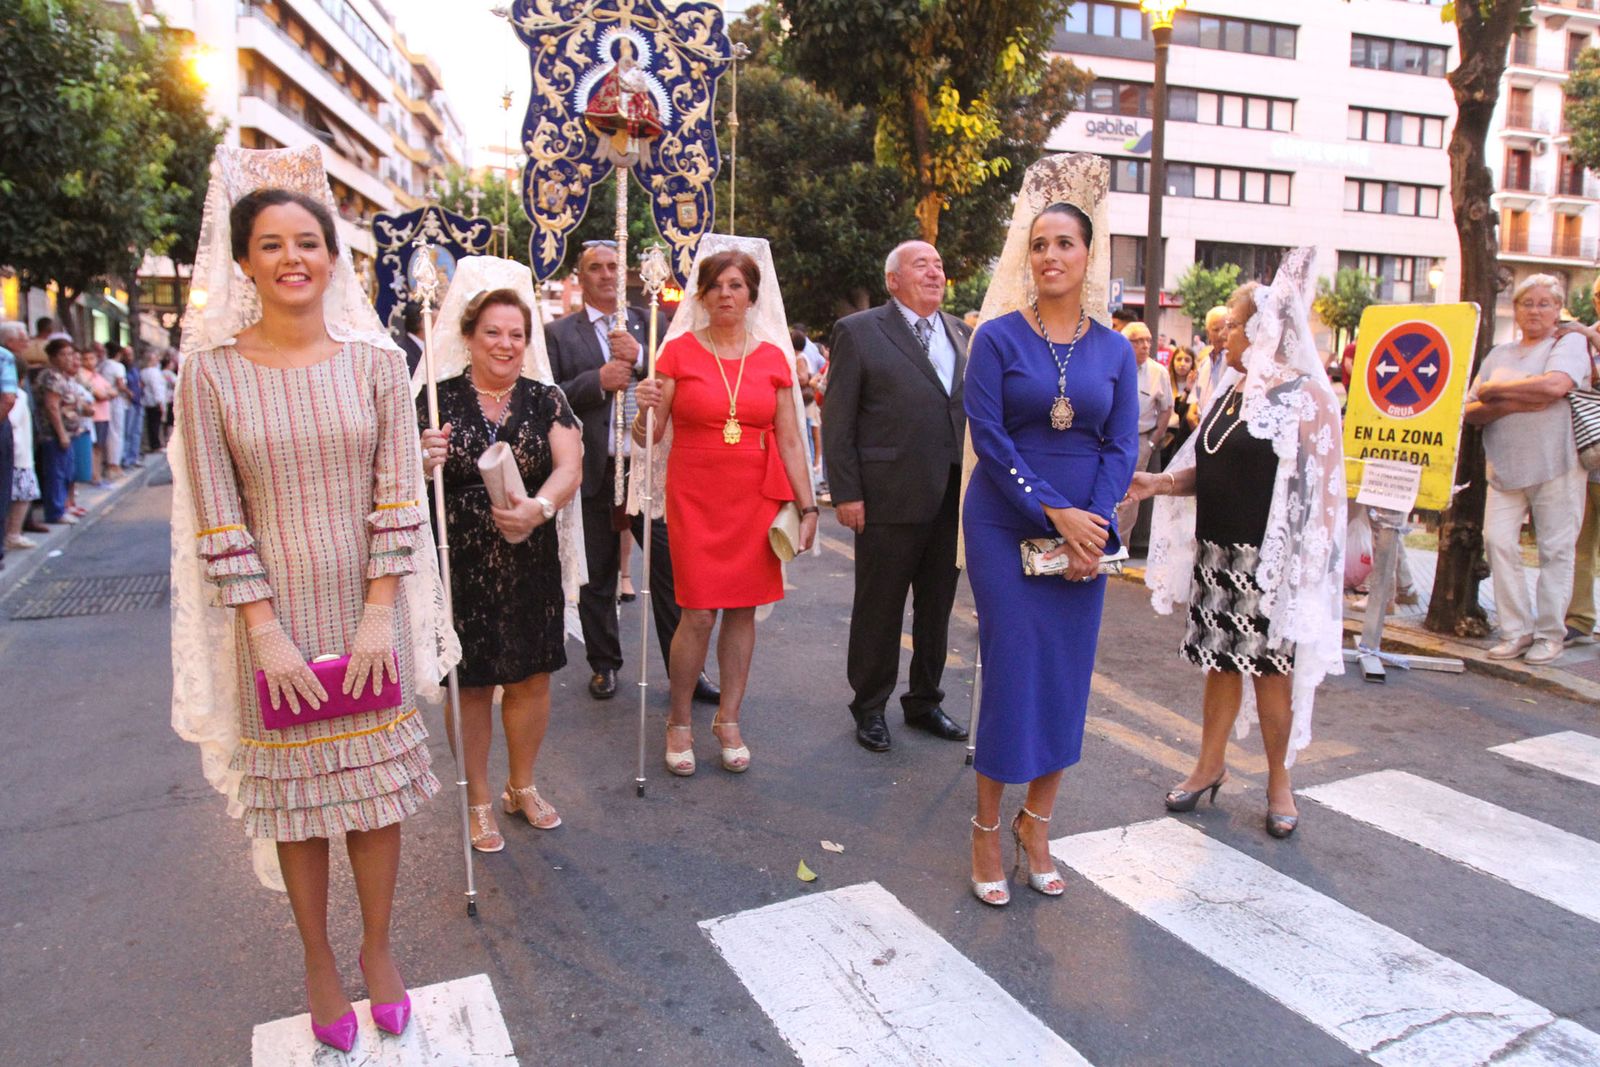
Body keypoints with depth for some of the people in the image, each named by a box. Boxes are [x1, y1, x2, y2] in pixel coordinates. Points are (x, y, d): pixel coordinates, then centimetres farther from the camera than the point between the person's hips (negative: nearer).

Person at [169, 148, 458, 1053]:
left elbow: (398, 496, -4)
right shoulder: (213, 373, -5)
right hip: (275, 617, -1)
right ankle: (319, 962, 32)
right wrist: (265, 631, -11)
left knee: (379, 782, 11)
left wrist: (380, 616, -9)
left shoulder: (376, 361, -2)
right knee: (295, 794, 12)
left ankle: (378, 948, 32)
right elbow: (217, 522, -5)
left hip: (368, 611, 1)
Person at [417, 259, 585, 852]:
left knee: (532, 677, 12)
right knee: (472, 684, 8)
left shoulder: (546, 400, 2)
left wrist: (541, 505, -32)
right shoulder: (439, 399, 0)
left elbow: (570, 467, -11)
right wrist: (425, 464, -24)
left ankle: (522, 786, 35)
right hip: (460, 565, -1)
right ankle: (478, 800, 28)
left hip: (531, 565, 2)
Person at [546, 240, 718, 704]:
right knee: (598, 579, 11)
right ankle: (604, 665, 27)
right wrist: (598, 380, -16)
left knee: (671, 570, 1)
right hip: (595, 471, 0)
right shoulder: (560, 333, 5)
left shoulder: (651, 325, 9)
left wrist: (638, 357, -14)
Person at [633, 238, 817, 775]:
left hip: (756, 498, 3)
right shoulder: (679, 351, 0)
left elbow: (789, 441, 6)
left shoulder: (773, 357, 6)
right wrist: (646, 408, -24)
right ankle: (679, 723, 16)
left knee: (743, 609, 7)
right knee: (698, 614, -5)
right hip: (694, 498, -2)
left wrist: (807, 506, 2)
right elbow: (648, 436, -3)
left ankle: (729, 721, 22)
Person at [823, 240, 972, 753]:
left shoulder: (962, 334, 12)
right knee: (879, 610, 7)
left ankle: (924, 701, 32)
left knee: (938, 608, 15)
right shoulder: (858, 331, -3)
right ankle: (870, 708, 24)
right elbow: (837, 421, -6)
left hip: (953, 498, 5)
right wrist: (846, 493, -11)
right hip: (890, 498, -5)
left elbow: (976, 409, 14)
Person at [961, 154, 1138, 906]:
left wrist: (1092, 525, -11)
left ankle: (1036, 826, 22)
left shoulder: (1114, 350, 7)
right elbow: (988, 436, -10)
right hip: (1005, 526, -3)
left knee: (1067, 674, 6)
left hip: (1084, 532, 4)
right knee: (1012, 668, -3)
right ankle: (988, 830, 14)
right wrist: (1053, 512, -16)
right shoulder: (998, 336, -3)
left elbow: (1122, 446, 3)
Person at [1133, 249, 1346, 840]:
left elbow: (1320, 486, -12)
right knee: (1220, 660, 14)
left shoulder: (1304, 397, -9)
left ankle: (1279, 781, 23)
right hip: (1216, 550, 6)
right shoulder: (1230, 390, 12)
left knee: (1271, 669, 5)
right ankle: (1209, 766, 29)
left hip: (1270, 558, -6)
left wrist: (1309, 562, -16)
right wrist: (1158, 483, 1)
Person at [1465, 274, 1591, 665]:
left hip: (1556, 465, -3)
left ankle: (1549, 633, 9)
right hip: (1505, 468, 4)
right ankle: (1516, 631, 2)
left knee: (1556, 550, 0)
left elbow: (1555, 385, -18)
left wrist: (1495, 389, -6)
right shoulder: (1499, 354, 16)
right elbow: (1471, 411, 7)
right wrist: (1512, 404, -12)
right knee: (1498, 541, -6)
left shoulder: (1570, 343, 4)